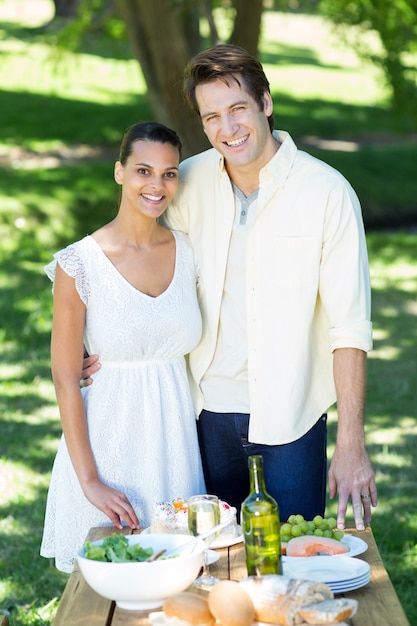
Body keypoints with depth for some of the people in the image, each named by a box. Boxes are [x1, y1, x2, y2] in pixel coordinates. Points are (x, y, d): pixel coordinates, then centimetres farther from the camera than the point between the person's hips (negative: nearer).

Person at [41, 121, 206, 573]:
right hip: (107, 444, -4)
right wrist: (89, 481, -12)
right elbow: (65, 380, -9)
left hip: (176, 441, 4)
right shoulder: (79, 264, -10)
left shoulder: (189, 253, 3)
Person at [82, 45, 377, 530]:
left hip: (289, 417, -3)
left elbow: (350, 329, -13)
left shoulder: (327, 192, -12)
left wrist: (351, 445, -17)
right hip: (209, 409, 3)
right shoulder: (189, 181, -1)